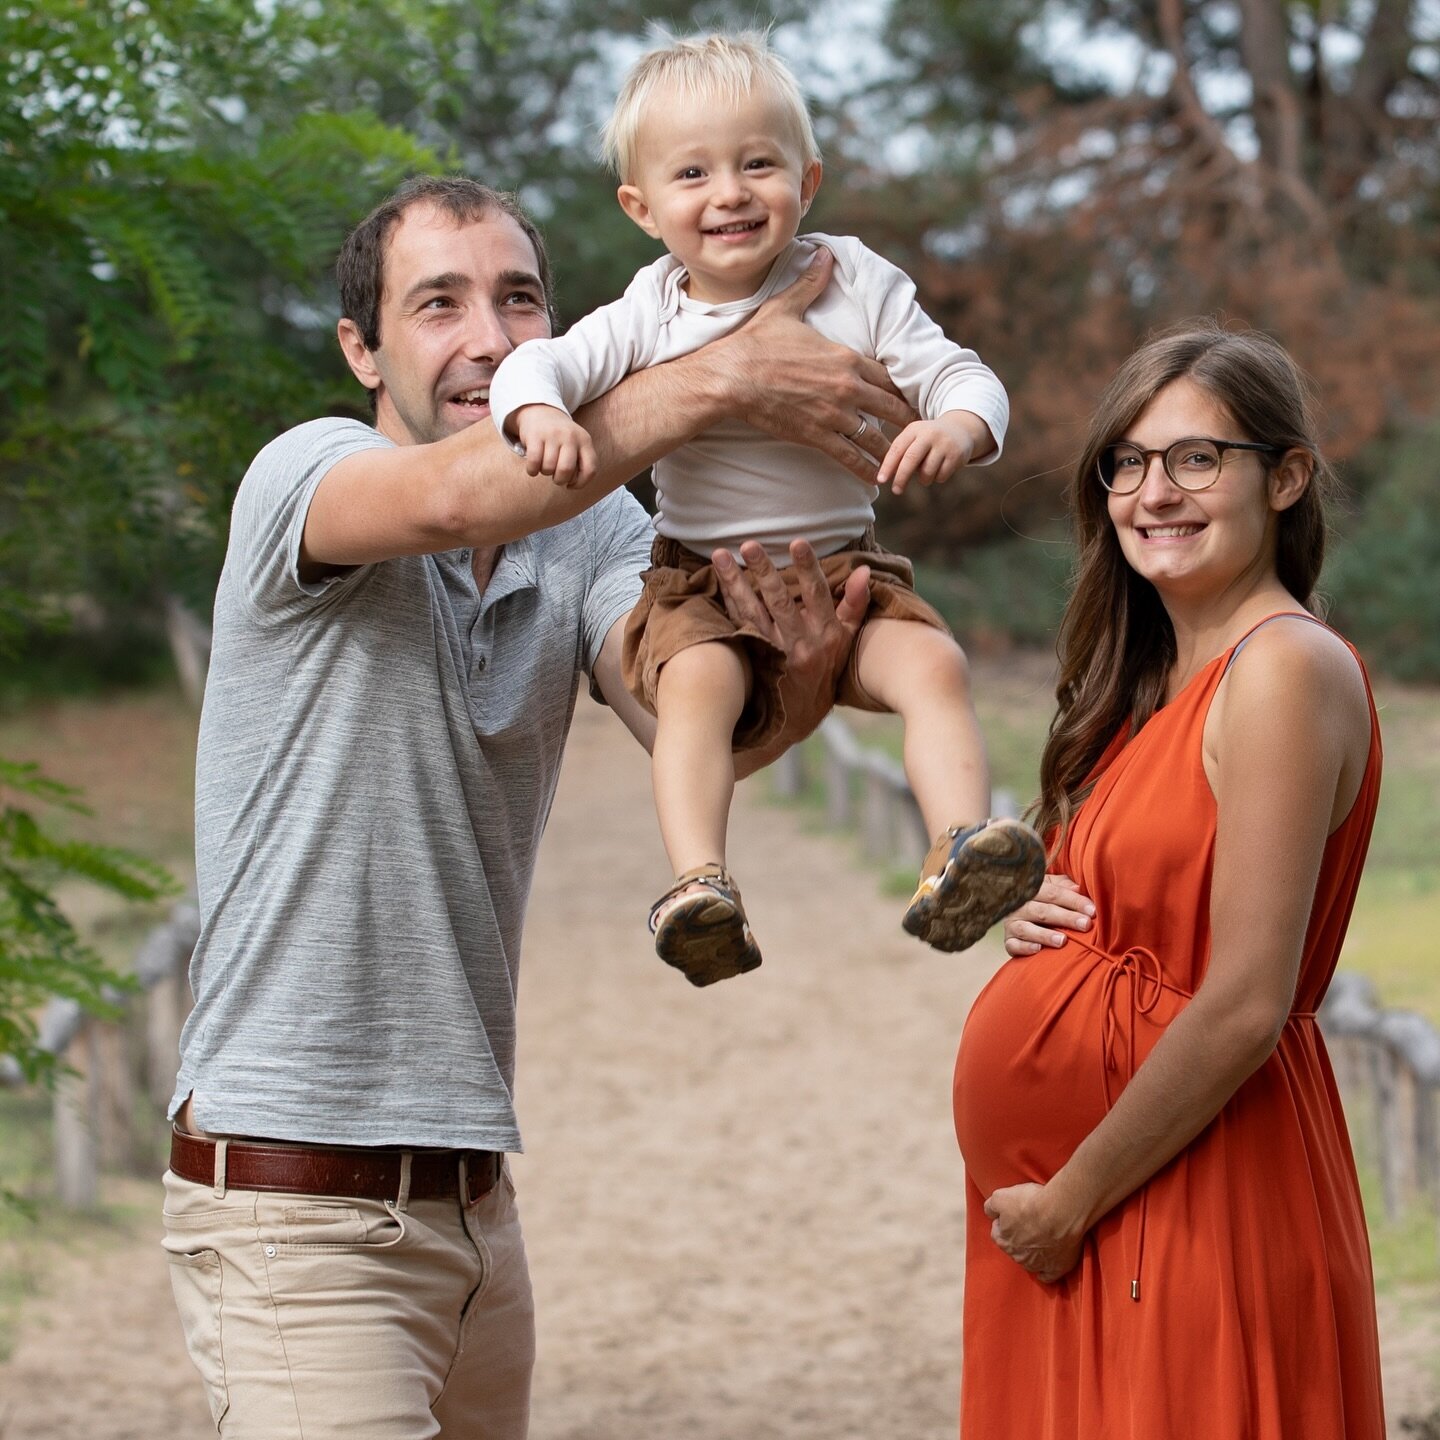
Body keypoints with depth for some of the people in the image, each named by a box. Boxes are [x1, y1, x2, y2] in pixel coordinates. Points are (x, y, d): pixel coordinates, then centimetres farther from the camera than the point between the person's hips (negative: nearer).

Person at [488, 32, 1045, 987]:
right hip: (705, 583, -1)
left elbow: (962, 376, -2)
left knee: (931, 661, -26)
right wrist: (540, 414, -32)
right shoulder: (651, 319, -1)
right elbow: (539, 362, -8)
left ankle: (958, 857, -33)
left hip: (843, 564, 1)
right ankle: (700, 884, -42)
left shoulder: (856, 286, 0)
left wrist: (956, 427, -27)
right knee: (697, 678, -32)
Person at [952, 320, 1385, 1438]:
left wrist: (1069, 1204, -13)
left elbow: (1246, 1005, -20)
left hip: (1193, 1199, -9)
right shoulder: (1157, 679, 13)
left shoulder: (1284, 666, -15)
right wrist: (1041, 925, 0)